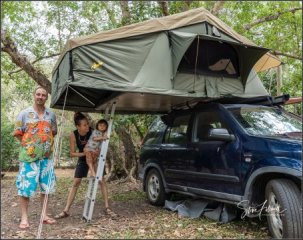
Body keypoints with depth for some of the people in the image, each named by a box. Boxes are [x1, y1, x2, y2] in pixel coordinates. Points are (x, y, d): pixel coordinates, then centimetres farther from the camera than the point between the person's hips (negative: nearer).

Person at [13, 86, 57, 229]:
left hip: (46, 156, 4)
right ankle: (24, 218, 9)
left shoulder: (51, 115, 7)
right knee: (25, 186, -1)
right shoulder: (24, 113, -2)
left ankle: (44, 215, 21)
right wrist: (29, 144, -1)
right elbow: (17, 134, 0)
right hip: (29, 156, -4)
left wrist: (47, 144, 9)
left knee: (46, 186, 8)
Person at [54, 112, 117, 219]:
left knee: (102, 180, -8)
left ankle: (107, 208, 0)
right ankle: (66, 211, 6)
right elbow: (72, 153, -17)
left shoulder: (92, 132, -26)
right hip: (83, 159, 1)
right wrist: (85, 153, -30)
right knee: (75, 183, 0)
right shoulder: (73, 135, -23)